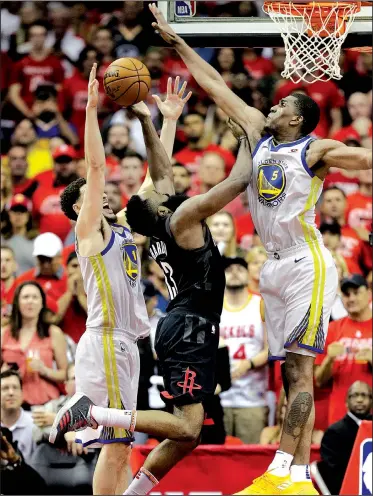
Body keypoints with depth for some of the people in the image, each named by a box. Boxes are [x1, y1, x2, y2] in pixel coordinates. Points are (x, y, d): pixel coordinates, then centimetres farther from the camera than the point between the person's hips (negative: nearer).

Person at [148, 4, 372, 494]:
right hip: (275, 266, 7)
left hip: (307, 265, -7)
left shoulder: (316, 150, -4)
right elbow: (214, 84, 17)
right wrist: (174, 40, 20)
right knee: (293, 372, 5)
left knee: (299, 367, -12)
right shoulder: (258, 133, 13)